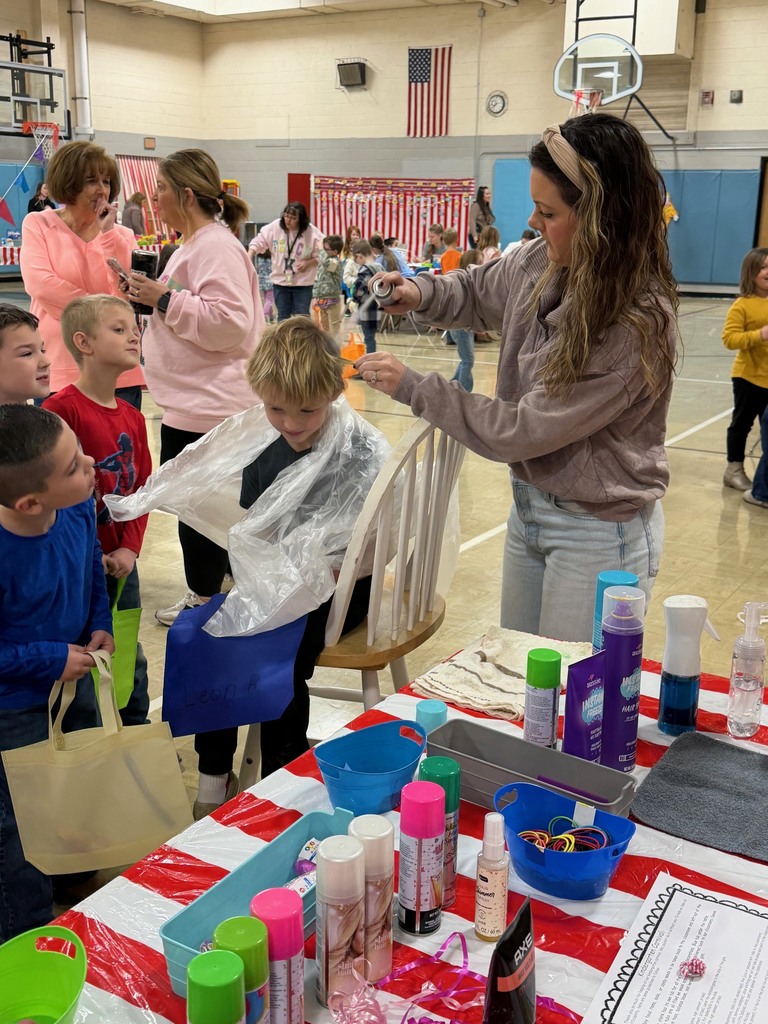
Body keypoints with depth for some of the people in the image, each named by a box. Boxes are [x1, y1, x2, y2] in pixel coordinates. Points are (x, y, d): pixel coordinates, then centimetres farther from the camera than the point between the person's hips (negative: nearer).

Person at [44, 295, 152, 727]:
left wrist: (130, 548, -4)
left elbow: (143, 488, 8)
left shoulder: (133, 418, 6)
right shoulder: (62, 408, -17)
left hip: (122, 559, 7)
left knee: (131, 656, 19)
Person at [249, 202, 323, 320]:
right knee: (283, 317, 11)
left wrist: (308, 263, -21)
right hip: (280, 281, 3)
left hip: (303, 283, -3)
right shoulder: (275, 227, -7)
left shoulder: (312, 233, -14)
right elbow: (259, 241, 0)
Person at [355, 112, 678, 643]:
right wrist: (421, 292, -5)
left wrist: (413, 386, -19)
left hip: (597, 534, -7)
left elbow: (524, 430, -25)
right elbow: (480, 290, 16)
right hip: (530, 506, 7)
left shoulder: (637, 325, -27)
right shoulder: (543, 263, -7)